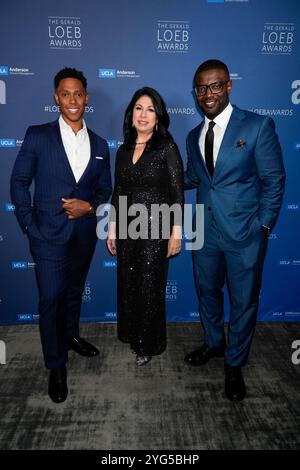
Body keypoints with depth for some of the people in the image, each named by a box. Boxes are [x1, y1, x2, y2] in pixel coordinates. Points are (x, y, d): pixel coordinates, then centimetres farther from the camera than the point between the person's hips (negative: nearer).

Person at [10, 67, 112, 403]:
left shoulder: (99, 145, 7)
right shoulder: (37, 136, -4)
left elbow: (105, 189, 11)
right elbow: (19, 182, -3)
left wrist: (89, 207, -10)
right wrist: (30, 226, -10)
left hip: (84, 233, 4)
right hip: (49, 234, -3)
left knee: (74, 291, 20)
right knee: (50, 298, 0)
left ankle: (71, 335, 45)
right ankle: (56, 366, 18)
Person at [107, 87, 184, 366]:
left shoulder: (167, 147, -6)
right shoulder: (123, 151, 9)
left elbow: (177, 192, -8)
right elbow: (118, 192, 12)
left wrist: (176, 232, -11)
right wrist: (112, 229, 12)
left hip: (155, 227, -5)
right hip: (127, 227, 5)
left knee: (150, 286, 6)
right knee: (128, 284, 13)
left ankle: (149, 345, 26)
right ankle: (131, 333, 36)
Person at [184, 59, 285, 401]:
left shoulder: (258, 126, -8)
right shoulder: (194, 136, 9)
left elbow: (273, 180, -7)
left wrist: (263, 228, -9)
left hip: (244, 234, -5)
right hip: (206, 232, 5)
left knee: (243, 301, 9)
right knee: (207, 292, 20)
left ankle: (234, 364, 31)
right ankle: (213, 343, 46)